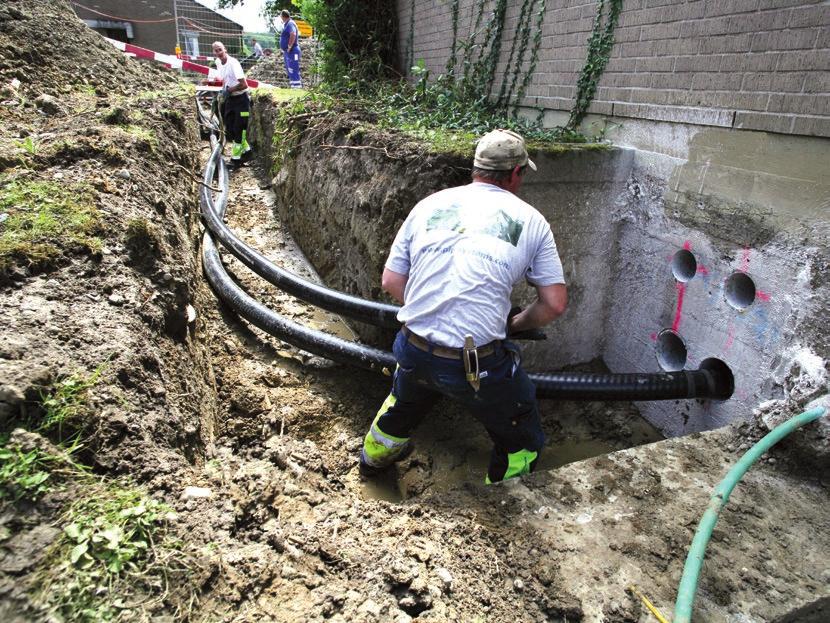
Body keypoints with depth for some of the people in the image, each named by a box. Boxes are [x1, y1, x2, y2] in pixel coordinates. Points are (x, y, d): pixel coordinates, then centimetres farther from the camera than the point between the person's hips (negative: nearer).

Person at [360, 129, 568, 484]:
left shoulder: (429, 205, 6)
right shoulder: (530, 220, 1)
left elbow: (391, 281, 7)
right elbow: (555, 303, 0)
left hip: (414, 351, 5)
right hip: (480, 365, -4)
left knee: (405, 402, 38)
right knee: (521, 443, 22)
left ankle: (374, 459, 63)